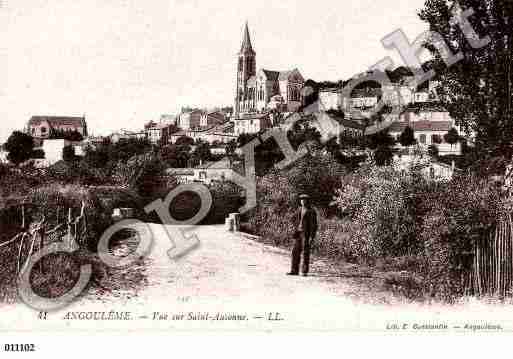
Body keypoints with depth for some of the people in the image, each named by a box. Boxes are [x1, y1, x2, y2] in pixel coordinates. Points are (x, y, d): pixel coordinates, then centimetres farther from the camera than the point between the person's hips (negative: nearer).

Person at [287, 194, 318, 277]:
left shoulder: (311, 211, -10)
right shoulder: (300, 209, 13)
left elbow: (314, 225, -11)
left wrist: (311, 237, -17)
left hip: (306, 234, -7)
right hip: (299, 233, 7)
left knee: (305, 253, -3)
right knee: (295, 251, 6)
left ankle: (305, 271, 5)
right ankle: (294, 271, 12)